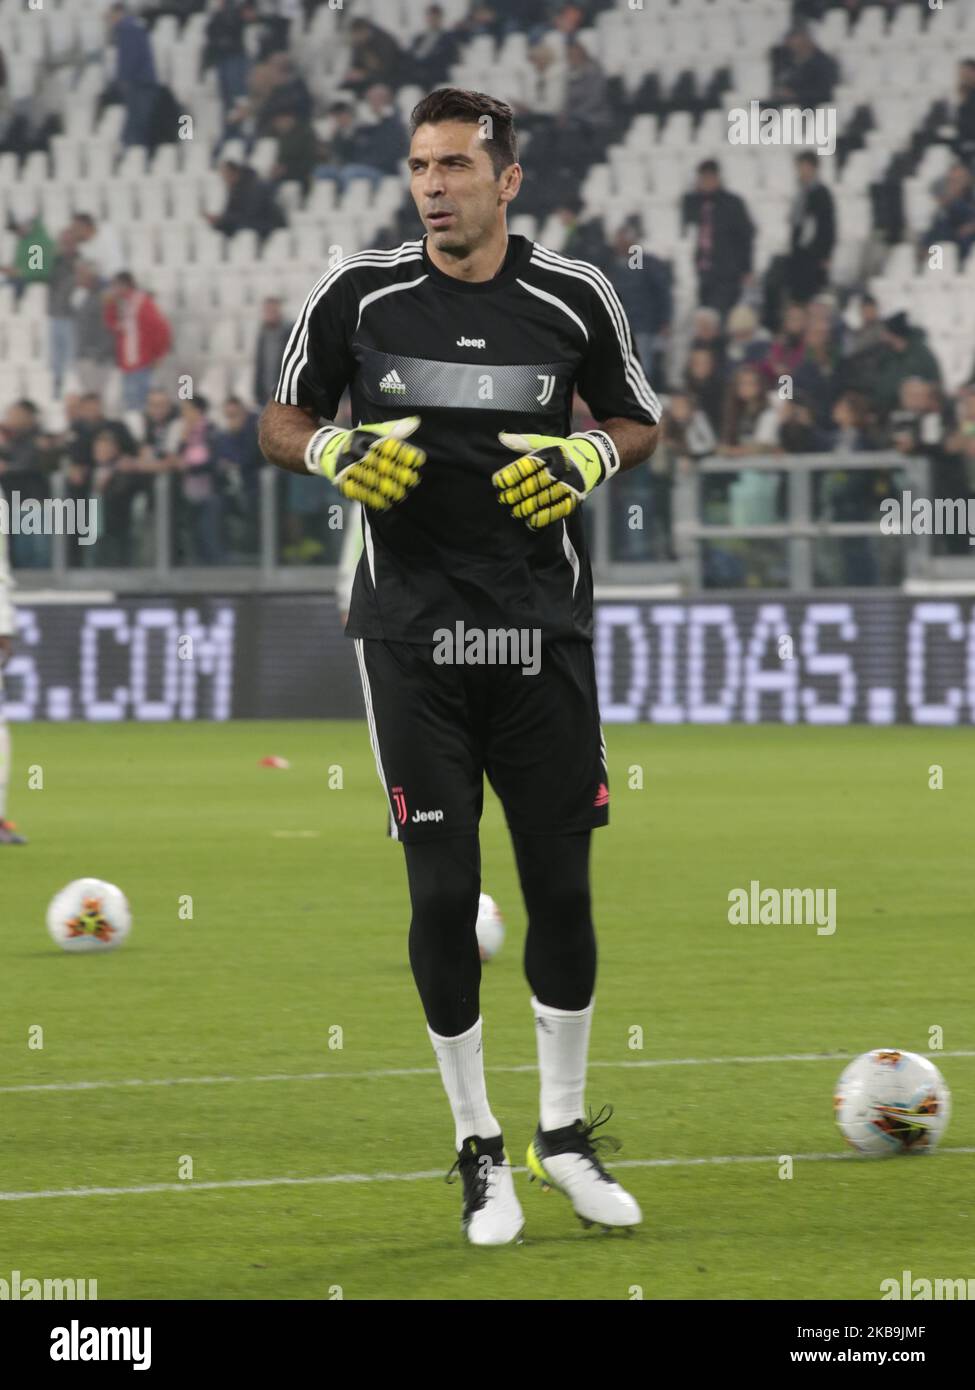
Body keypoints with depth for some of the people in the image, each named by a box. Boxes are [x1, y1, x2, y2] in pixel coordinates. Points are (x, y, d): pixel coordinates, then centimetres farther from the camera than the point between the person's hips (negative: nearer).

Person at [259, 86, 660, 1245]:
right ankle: (478, 1147, 12)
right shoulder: (360, 293, -1)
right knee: (443, 891, -2)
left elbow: (638, 420, 14)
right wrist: (337, 453, -11)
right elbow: (281, 421, 10)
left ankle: (563, 1130, 23)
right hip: (412, 627, -1)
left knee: (561, 884, 4)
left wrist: (587, 461, -7)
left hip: (543, 623, 1)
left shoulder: (574, 299, 1)